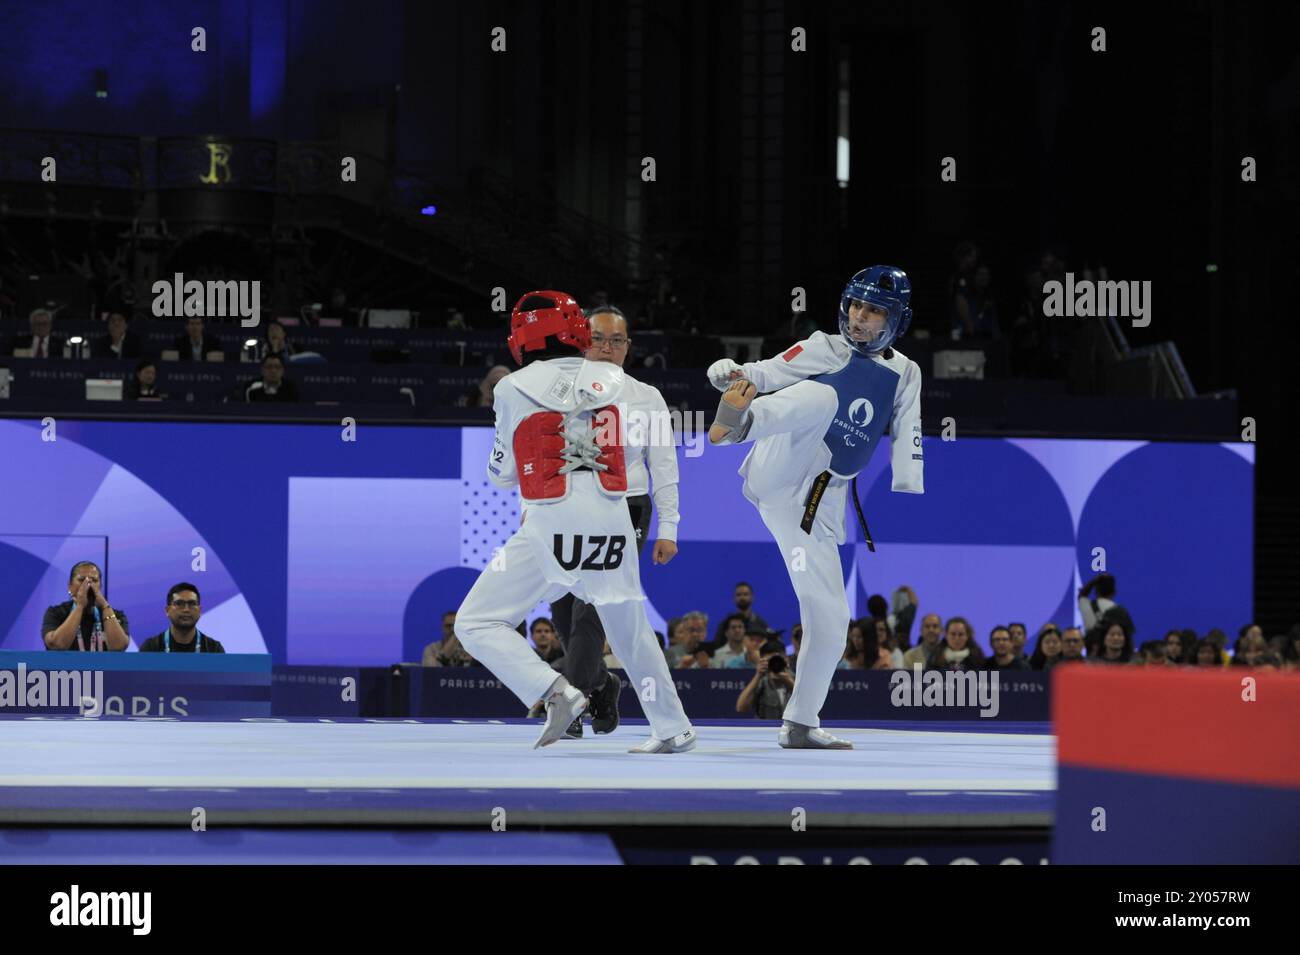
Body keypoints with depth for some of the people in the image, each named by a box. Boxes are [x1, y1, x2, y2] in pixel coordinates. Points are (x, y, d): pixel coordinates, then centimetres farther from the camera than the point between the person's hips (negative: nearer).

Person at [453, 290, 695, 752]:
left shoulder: (514, 389, 0)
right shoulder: (611, 380, 7)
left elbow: (502, 474, 10)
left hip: (551, 523, -4)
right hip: (613, 520, 4)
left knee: (476, 624, 1)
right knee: (629, 626, 23)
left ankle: (555, 692, -18)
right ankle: (673, 729, 28)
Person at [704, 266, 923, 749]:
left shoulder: (905, 374, 16)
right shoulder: (824, 350, 7)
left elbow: (907, 445, 9)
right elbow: (764, 375, -5)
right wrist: (734, 375, -27)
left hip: (818, 505, 5)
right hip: (776, 474, -5)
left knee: (830, 617, 3)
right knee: (823, 397, -32)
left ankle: (800, 724, 15)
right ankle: (737, 421, -63)